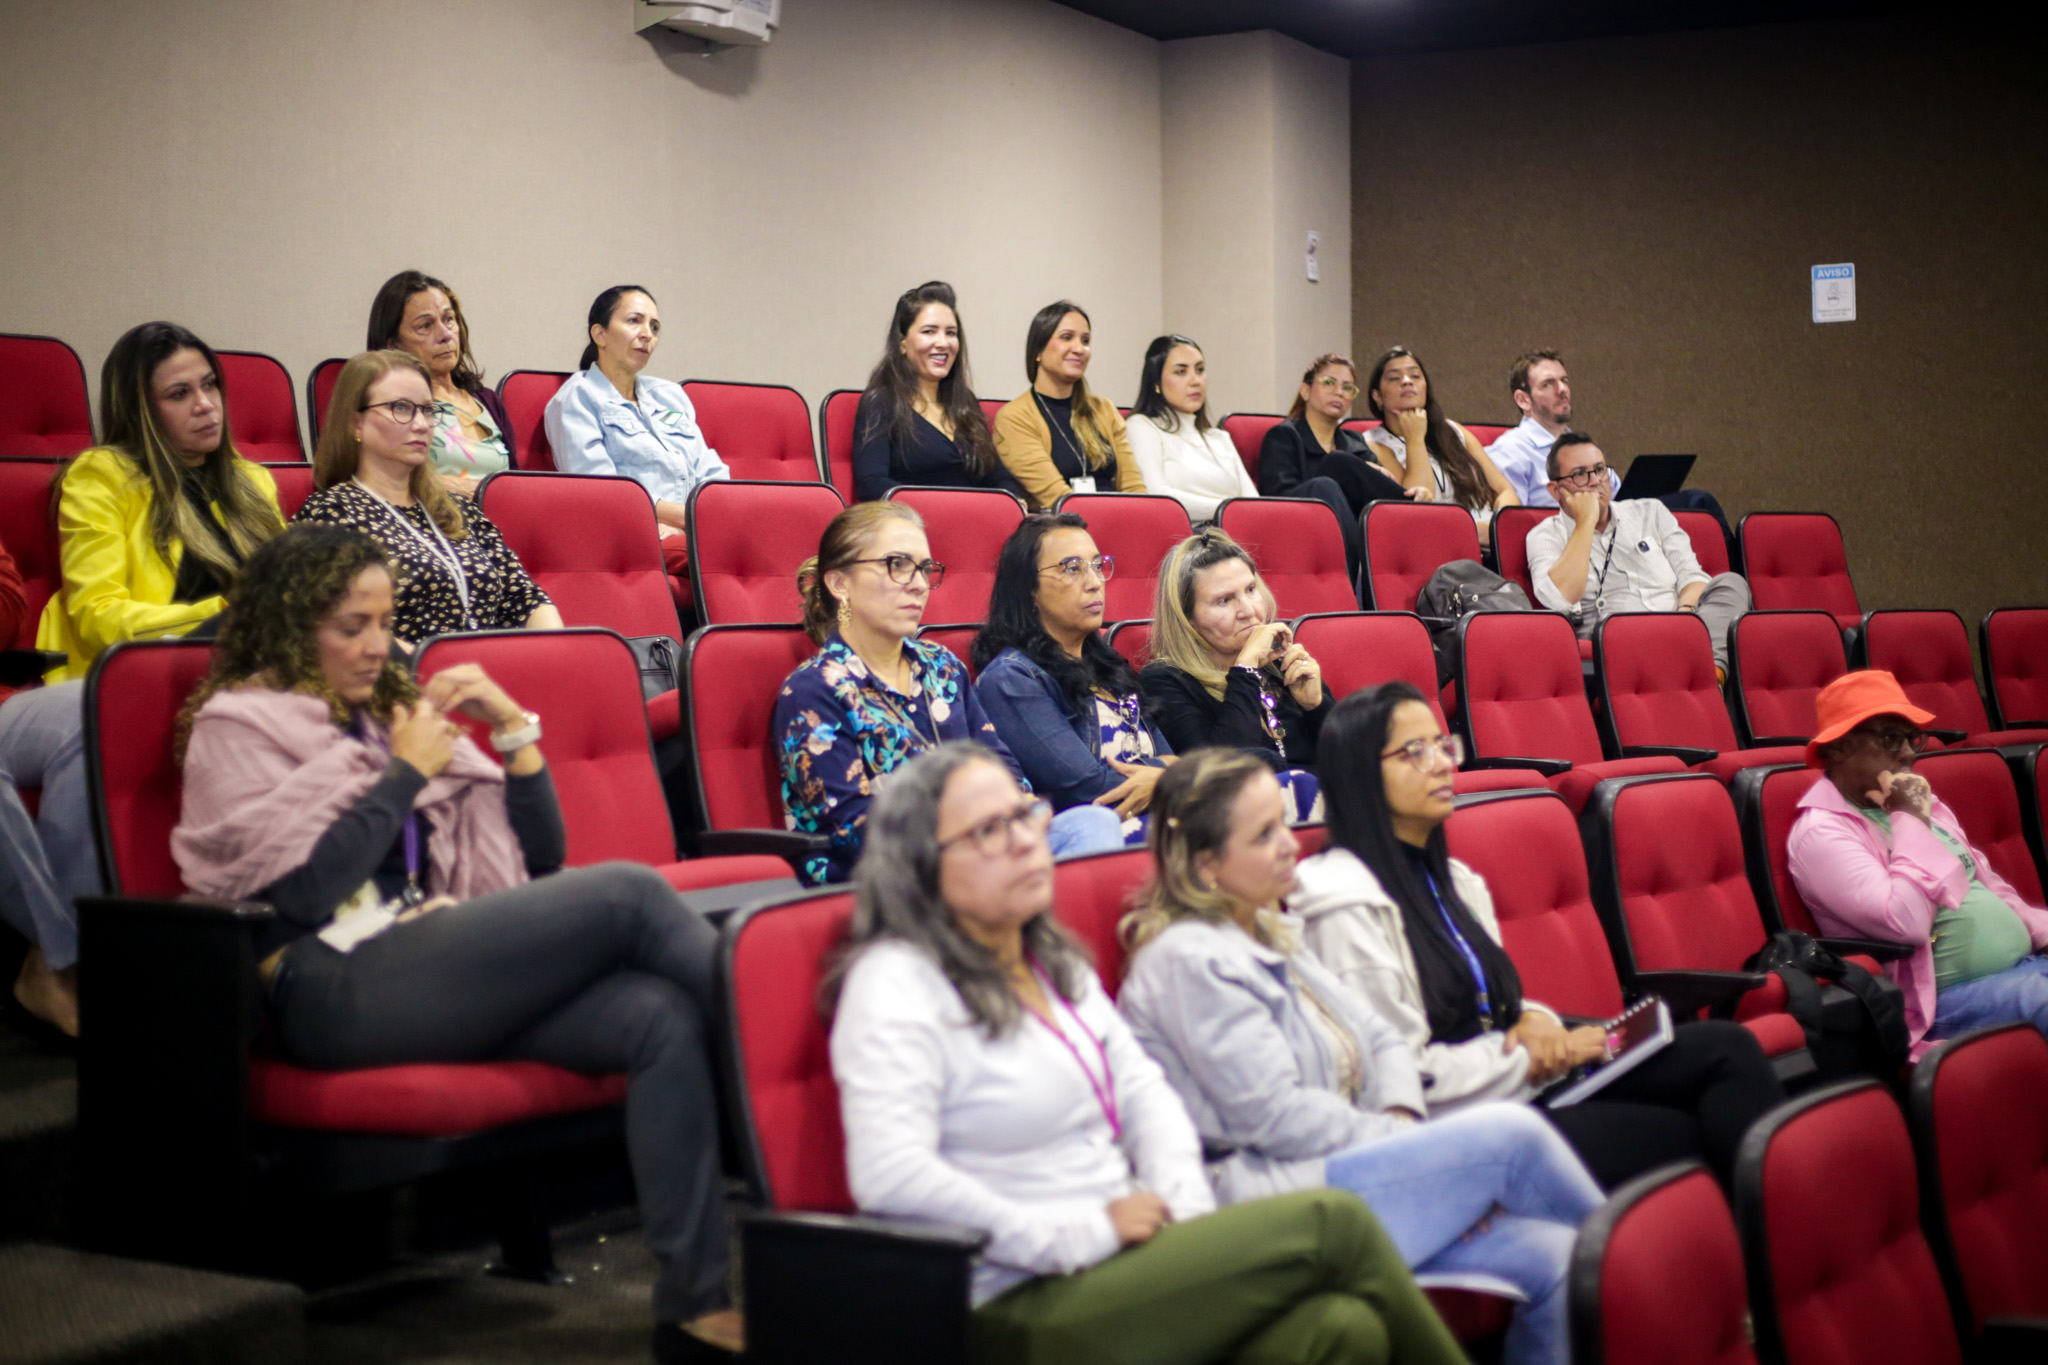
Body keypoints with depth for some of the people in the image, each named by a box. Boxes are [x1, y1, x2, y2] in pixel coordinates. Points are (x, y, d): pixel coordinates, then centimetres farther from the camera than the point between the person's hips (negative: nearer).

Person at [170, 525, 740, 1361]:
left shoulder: (391, 716, 25)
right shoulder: (237, 727, 8)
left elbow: (539, 858, 23)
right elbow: (307, 889, -8)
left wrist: (513, 728, 11)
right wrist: (407, 772, -2)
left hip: (431, 963, 6)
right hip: (336, 987, -6)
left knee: (662, 1017, -24)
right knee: (626, 893, -23)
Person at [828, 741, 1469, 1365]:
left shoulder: (1053, 961, 17)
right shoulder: (898, 985, -10)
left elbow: (1141, 1090, 19)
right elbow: (889, 1176, -21)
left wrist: (1187, 1211, -1)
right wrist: (1081, 1234, -18)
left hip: (1122, 1259, 7)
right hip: (1021, 1312, -7)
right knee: (1329, 1221, -17)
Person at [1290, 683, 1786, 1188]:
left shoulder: (1452, 879, 18)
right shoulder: (1347, 903, -12)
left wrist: (1536, 1021, 2)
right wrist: (1527, 1061, -10)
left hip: (1521, 1087, 9)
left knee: (1724, 1046, -11)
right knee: (1689, 1136, -23)